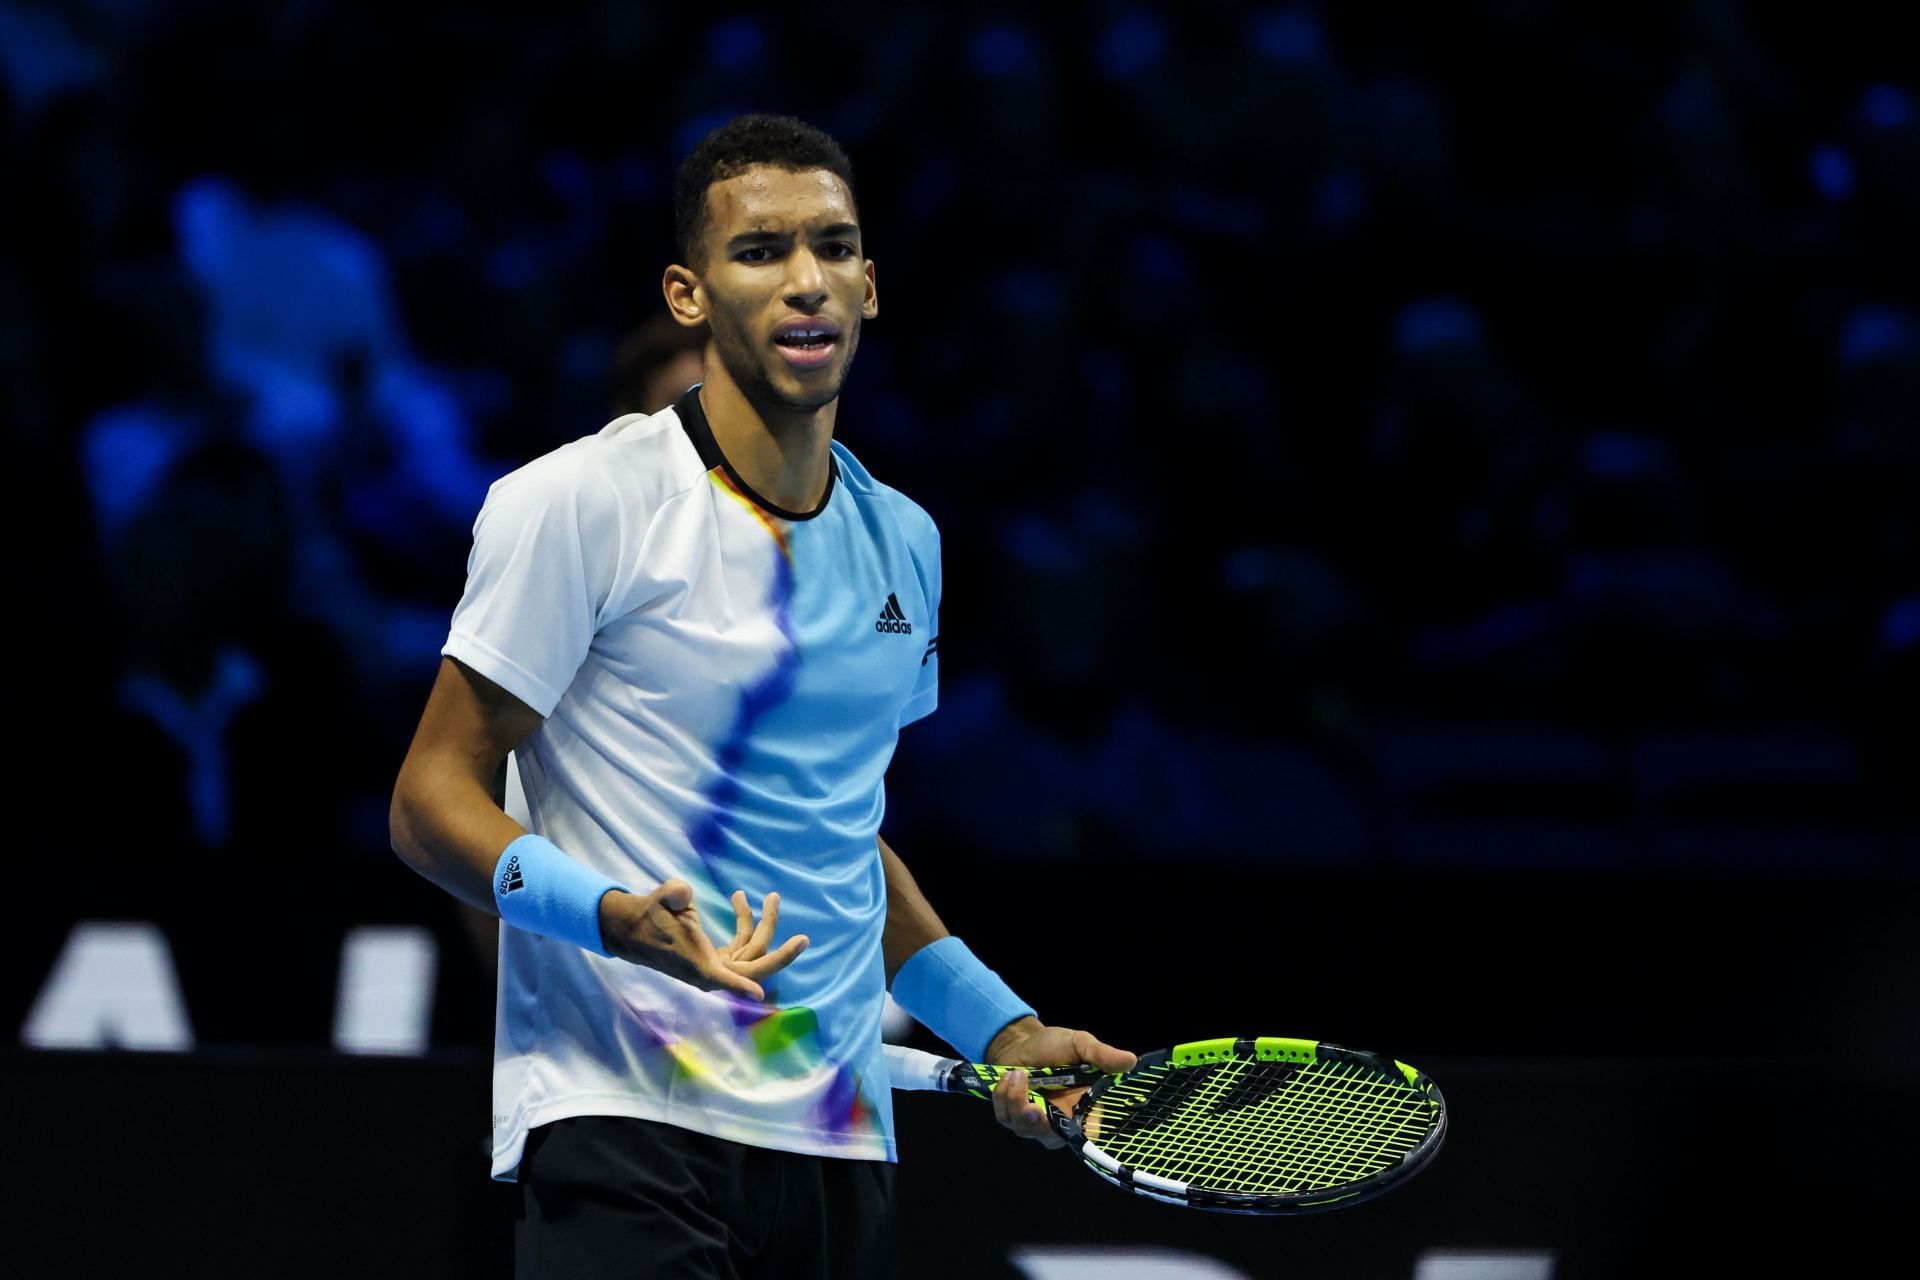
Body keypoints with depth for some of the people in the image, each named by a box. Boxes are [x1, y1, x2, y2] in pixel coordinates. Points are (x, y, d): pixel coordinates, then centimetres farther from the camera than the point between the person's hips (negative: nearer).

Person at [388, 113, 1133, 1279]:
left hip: (840, 1141, 6)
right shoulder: (580, 504, -5)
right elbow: (433, 798, -6)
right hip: (624, 1128, -6)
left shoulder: (903, 542, 15)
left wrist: (996, 1025, 19)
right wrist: (614, 914, -22)